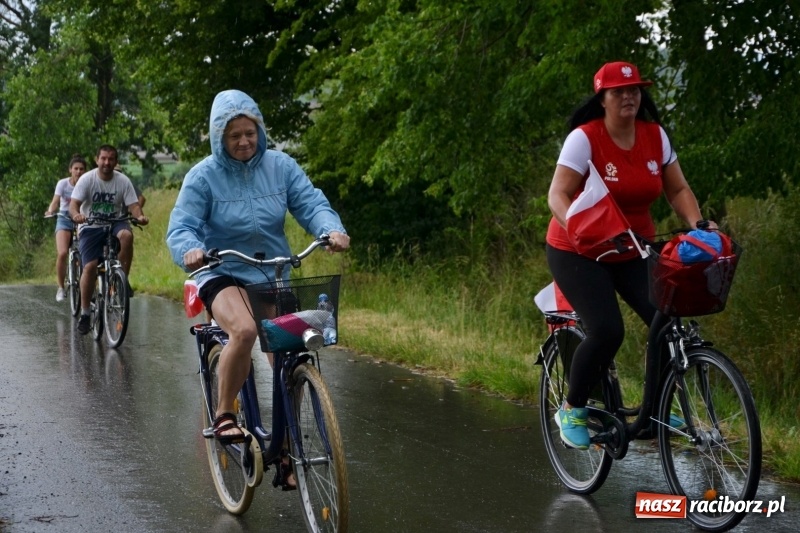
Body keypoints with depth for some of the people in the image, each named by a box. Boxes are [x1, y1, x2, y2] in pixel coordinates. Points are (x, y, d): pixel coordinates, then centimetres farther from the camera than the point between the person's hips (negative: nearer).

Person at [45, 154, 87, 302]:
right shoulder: (63, 183, -7)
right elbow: (55, 202, -17)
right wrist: (50, 211, -38)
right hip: (65, 219, -1)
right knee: (62, 253, -20)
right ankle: (61, 288, -7)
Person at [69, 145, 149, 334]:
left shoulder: (123, 181, -5)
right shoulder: (87, 179, -9)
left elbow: (133, 205, -8)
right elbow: (74, 204, -16)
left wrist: (139, 216, -31)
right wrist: (76, 215, -39)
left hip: (114, 224, 1)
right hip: (91, 227, -1)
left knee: (126, 234, -35)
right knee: (90, 267, -15)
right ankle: (84, 313, -2)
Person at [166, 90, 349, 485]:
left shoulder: (280, 166, -2)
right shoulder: (203, 176, -8)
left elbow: (311, 204, -9)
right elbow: (181, 228, -14)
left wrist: (332, 229, -31)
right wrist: (190, 250, -38)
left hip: (274, 275, 4)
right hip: (223, 276, -4)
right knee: (244, 329, -35)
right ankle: (223, 416, -15)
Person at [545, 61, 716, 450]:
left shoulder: (655, 136, -1)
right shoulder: (584, 139, -16)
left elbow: (677, 190, 3)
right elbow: (558, 196, -22)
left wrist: (697, 222, -16)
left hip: (634, 251, 5)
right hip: (579, 253, -5)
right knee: (607, 331, -23)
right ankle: (571, 410, 2)